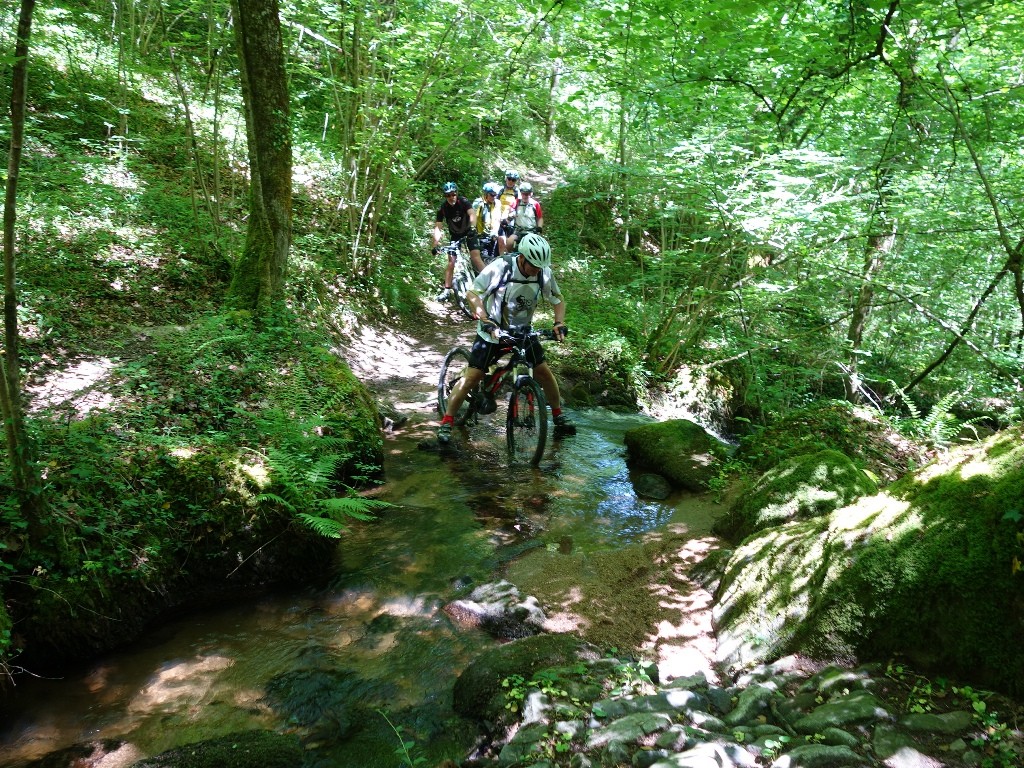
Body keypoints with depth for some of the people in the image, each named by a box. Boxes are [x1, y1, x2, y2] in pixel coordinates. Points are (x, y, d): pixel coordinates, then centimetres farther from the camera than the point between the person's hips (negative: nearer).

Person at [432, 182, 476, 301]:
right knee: (451, 261, -6)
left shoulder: (463, 202, -22)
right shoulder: (442, 208, -18)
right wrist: (436, 243, -37)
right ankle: (447, 290, -4)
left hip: (468, 232, -1)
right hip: (455, 235, 1)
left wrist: (473, 227, -57)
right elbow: (437, 227, -22)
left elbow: (472, 214, -37)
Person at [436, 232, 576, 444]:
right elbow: (472, 294, -20)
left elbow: (558, 300, 2)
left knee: (543, 371, 1)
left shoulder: (544, 273, -13)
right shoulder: (500, 267, -25)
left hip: (522, 331, 4)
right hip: (493, 331, -4)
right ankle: (446, 423, 0)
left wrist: (559, 323, -17)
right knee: (473, 376, -9)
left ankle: (559, 416, 22)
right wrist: (485, 320, -33)